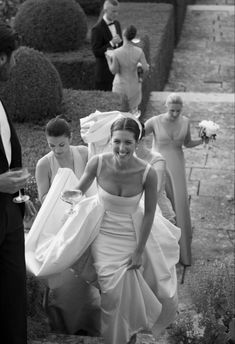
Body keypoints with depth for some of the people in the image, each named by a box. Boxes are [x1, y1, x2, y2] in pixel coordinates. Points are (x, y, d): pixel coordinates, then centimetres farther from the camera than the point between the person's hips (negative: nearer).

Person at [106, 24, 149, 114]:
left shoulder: (116, 53, -25)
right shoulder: (139, 51, -19)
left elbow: (114, 71, -15)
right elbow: (146, 69, -17)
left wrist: (108, 59, 0)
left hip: (120, 86, -1)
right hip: (133, 85, 2)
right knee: (133, 111, 19)